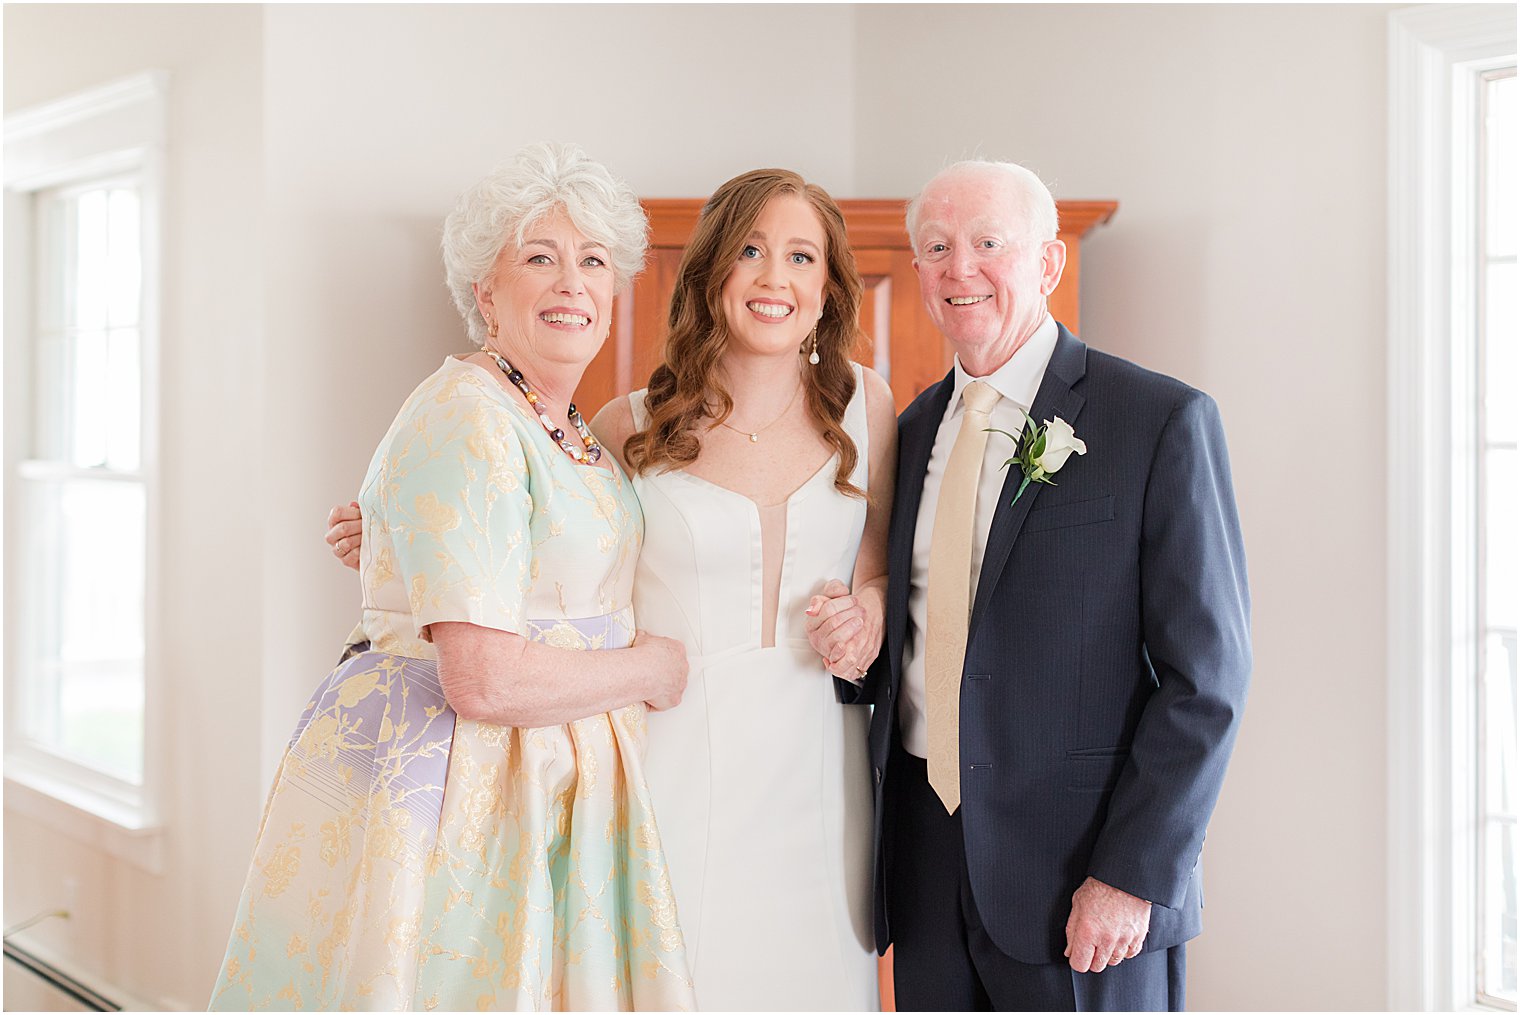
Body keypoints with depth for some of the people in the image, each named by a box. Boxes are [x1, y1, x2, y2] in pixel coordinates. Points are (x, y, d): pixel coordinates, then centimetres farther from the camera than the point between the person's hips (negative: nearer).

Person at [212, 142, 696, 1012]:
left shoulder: (572, 431, 11)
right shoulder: (465, 423, -18)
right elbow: (485, 681, -24)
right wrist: (653, 667, -9)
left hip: (547, 790, 9)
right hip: (436, 788, -9)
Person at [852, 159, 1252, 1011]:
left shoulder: (1164, 421, -8)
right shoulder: (914, 429, 9)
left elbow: (1206, 675, -11)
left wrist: (1135, 875, -15)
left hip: (1083, 871, -5)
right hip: (928, 845, 5)